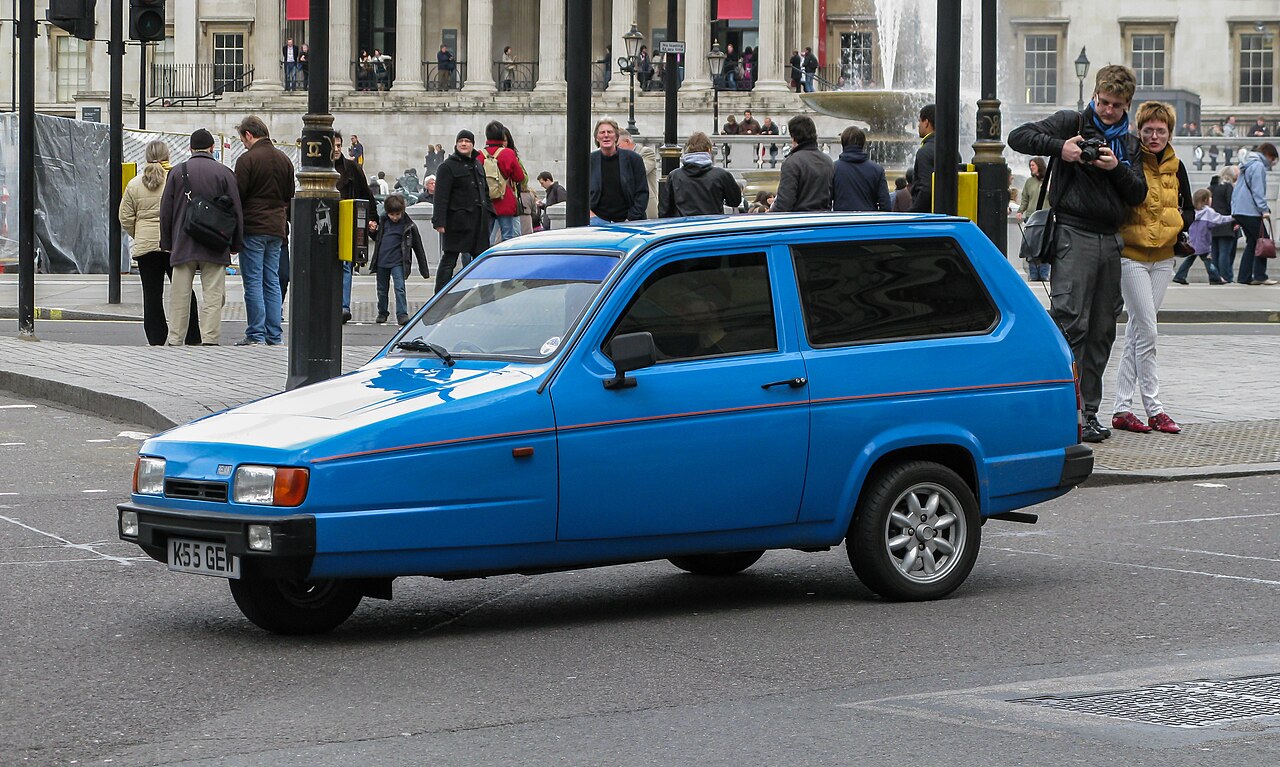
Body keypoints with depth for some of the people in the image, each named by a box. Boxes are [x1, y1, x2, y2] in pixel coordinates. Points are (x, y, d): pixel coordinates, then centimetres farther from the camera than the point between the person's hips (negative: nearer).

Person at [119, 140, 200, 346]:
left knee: (152, 295, 5)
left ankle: (156, 339, 4)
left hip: (145, 246, 2)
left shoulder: (134, 184, 4)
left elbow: (126, 218, 6)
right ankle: (192, 339, 7)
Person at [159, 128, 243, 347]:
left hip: (183, 245, 1)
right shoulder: (224, 173, 1)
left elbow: (166, 211, 6)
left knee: (180, 295, 5)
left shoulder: (177, 172, 5)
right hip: (215, 247, -1)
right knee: (213, 295, -1)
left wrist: (167, 243, 12)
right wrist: (236, 244, 9)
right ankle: (210, 338, -7)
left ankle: (175, 339, 6)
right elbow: (236, 211, 1)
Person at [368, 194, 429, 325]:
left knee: (400, 287, -14)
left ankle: (402, 314, -14)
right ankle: (382, 313, 27)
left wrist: (424, 270, -3)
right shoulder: (383, 221, 5)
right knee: (382, 290, 13)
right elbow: (377, 238, 23)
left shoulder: (409, 226, -7)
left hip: (397, 262, -4)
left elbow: (418, 248, -3)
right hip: (381, 261, 4)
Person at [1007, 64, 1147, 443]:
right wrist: (1060, 148, -18)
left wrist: (1117, 168, -8)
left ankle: (1089, 411, 12)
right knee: (1070, 323, -14)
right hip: (1074, 236, -6)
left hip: (1110, 240, 6)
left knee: (1102, 331, 7)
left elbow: (1139, 194, 10)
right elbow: (1019, 137, -5)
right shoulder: (1072, 123, 3)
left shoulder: (1129, 144, 18)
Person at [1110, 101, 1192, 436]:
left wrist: (1179, 222, -1)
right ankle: (1153, 409, -5)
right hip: (1131, 254, -6)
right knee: (1146, 331, -9)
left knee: (1136, 332, 8)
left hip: (1163, 257, 6)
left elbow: (1188, 209, 18)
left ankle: (1121, 408, 11)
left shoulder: (1176, 167, 9)